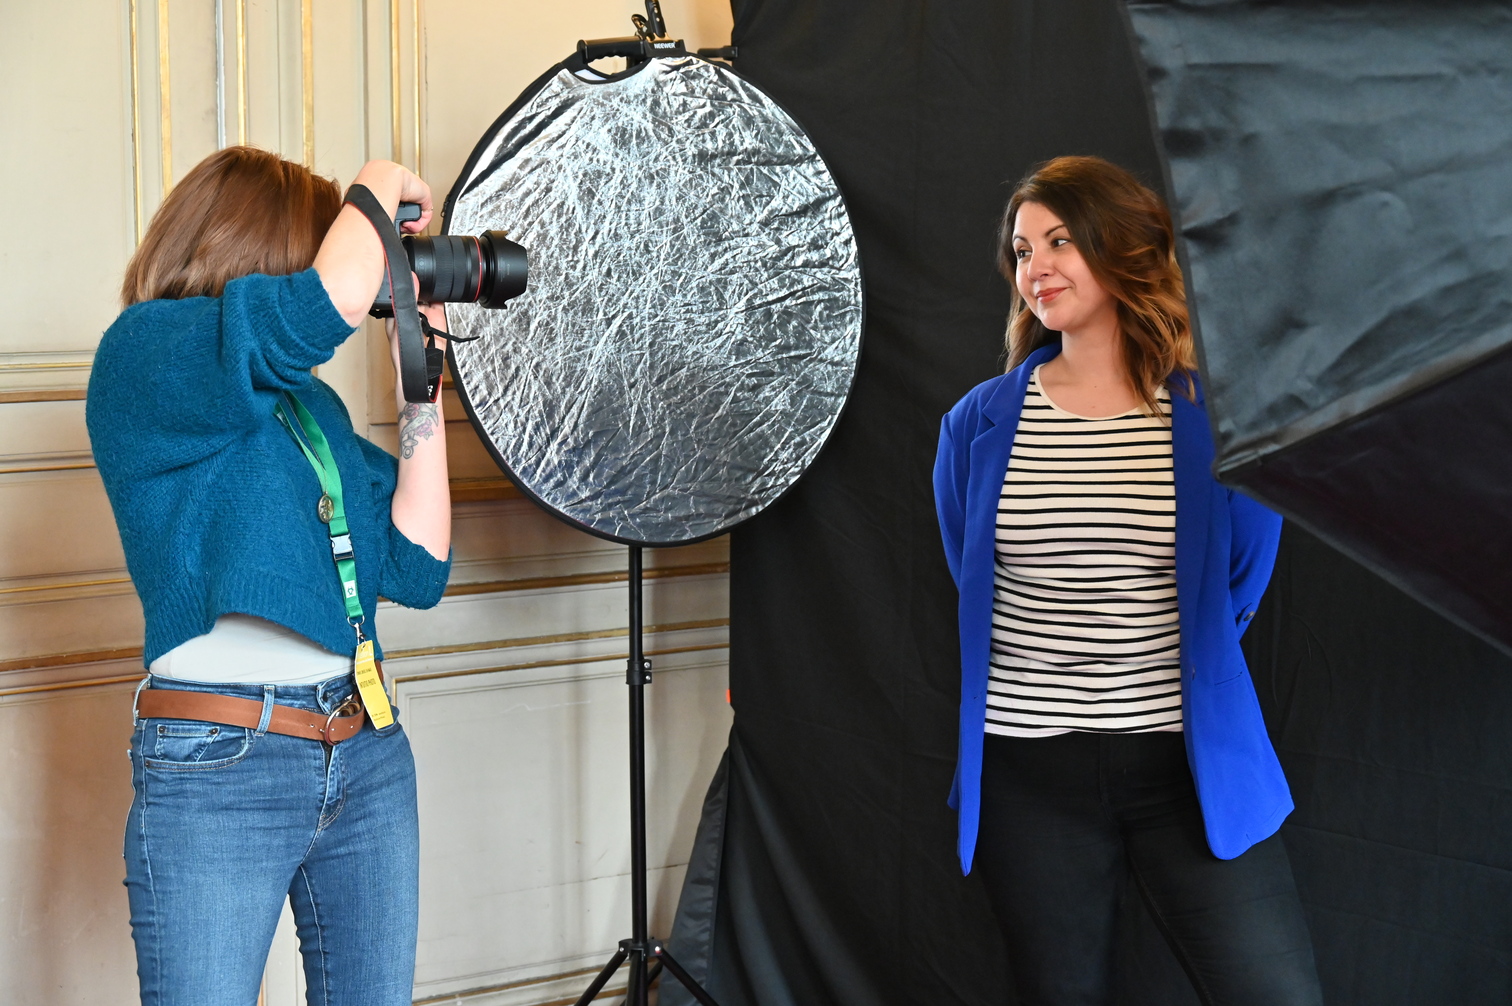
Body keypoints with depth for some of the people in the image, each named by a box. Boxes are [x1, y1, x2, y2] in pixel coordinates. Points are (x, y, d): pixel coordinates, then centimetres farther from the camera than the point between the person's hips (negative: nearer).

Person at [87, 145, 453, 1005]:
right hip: (218, 770, -7)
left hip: (369, 757, 7)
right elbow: (331, 300, -26)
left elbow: (416, 570, 7)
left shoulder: (312, 403, 15)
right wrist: (384, 185, -6)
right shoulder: (143, 356, -8)